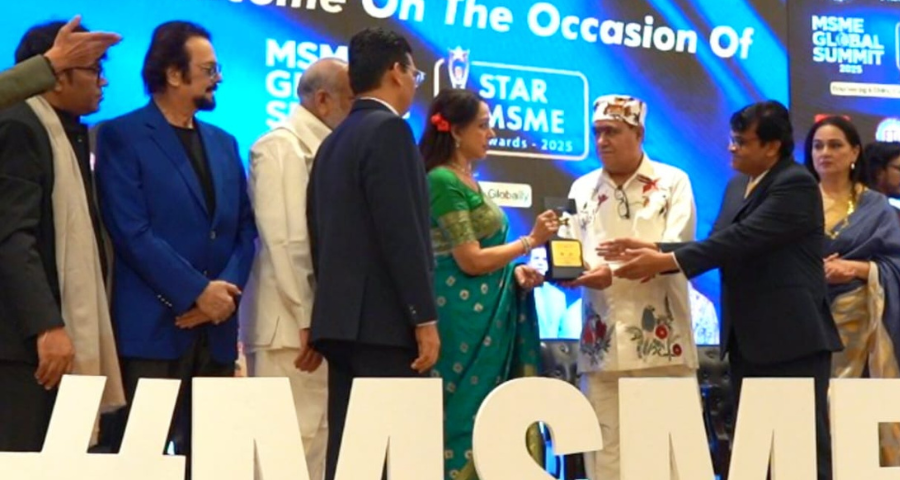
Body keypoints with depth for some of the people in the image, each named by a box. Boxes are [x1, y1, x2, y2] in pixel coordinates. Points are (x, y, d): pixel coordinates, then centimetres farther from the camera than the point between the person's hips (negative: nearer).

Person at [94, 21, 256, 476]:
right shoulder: (122, 136, -3)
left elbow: (244, 228, 12)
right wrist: (197, 292, -14)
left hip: (215, 328, 6)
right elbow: (131, 232, -12)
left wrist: (225, 291, -6)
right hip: (152, 327, -6)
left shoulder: (223, 143, 17)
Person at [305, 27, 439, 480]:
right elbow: (402, 233, -17)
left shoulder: (333, 141, 17)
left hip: (343, 318, 9)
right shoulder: (388, 130, -10)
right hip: (383, 321, -9)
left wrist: (333, 311, 20)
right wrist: (424, 318, -16)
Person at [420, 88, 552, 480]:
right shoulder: (443, 181, -12)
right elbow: (469, 260, -16)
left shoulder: (467, 181, 16)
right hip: (463, 317, -9)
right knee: (465, 416, -6)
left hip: (486, 314, 9)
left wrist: (514, 273, 3)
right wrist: (530, 241, -8)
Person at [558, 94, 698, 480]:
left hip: (661, 340, -3)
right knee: (605, 449, 1)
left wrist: (615, 273, -22)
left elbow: (674, 252, -9)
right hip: (602, 343, 3)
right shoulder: (582, 189, 16)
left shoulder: (672, 182, 4)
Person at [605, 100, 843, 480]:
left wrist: (665, 261, -21)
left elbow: (742, 238, -21)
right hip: (747, 339, 8)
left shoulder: (796, 185, -13)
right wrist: (655, 250, -6)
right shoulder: (737, 186, 15)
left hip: (792, 338, -8)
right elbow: (720, 241, 8)